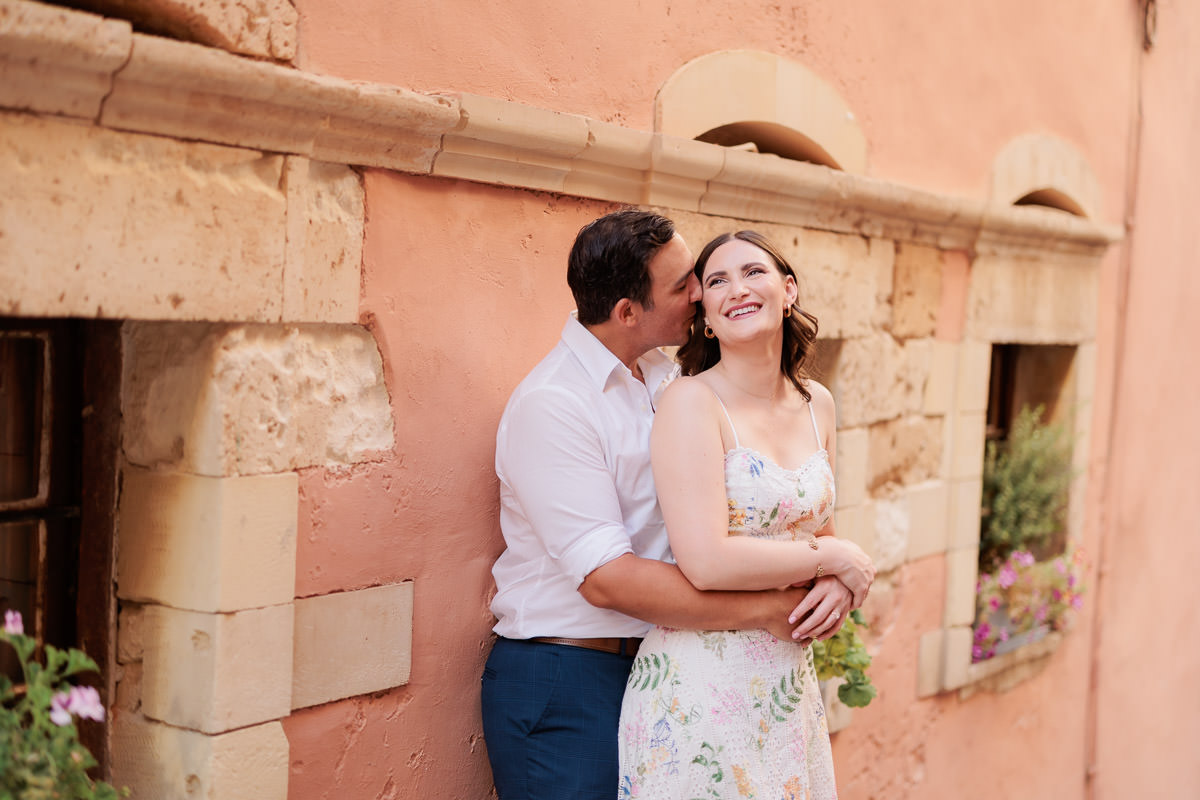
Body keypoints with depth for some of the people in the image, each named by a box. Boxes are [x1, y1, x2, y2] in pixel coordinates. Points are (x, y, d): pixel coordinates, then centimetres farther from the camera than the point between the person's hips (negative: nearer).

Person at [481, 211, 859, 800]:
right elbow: (607, 578, -24)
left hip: (653, 666, 7)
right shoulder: (550, 404, -18)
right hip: (563, 689, -7)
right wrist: (767, 610, -19)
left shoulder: (667, 379, 6)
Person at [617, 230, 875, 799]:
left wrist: (833, 588, -3)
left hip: (790, 682, 6)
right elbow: (707, 562, -23)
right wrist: (836, 559, -12)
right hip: (701, 689, -6)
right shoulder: (692, 402, -13)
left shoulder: (816, 404, 8)